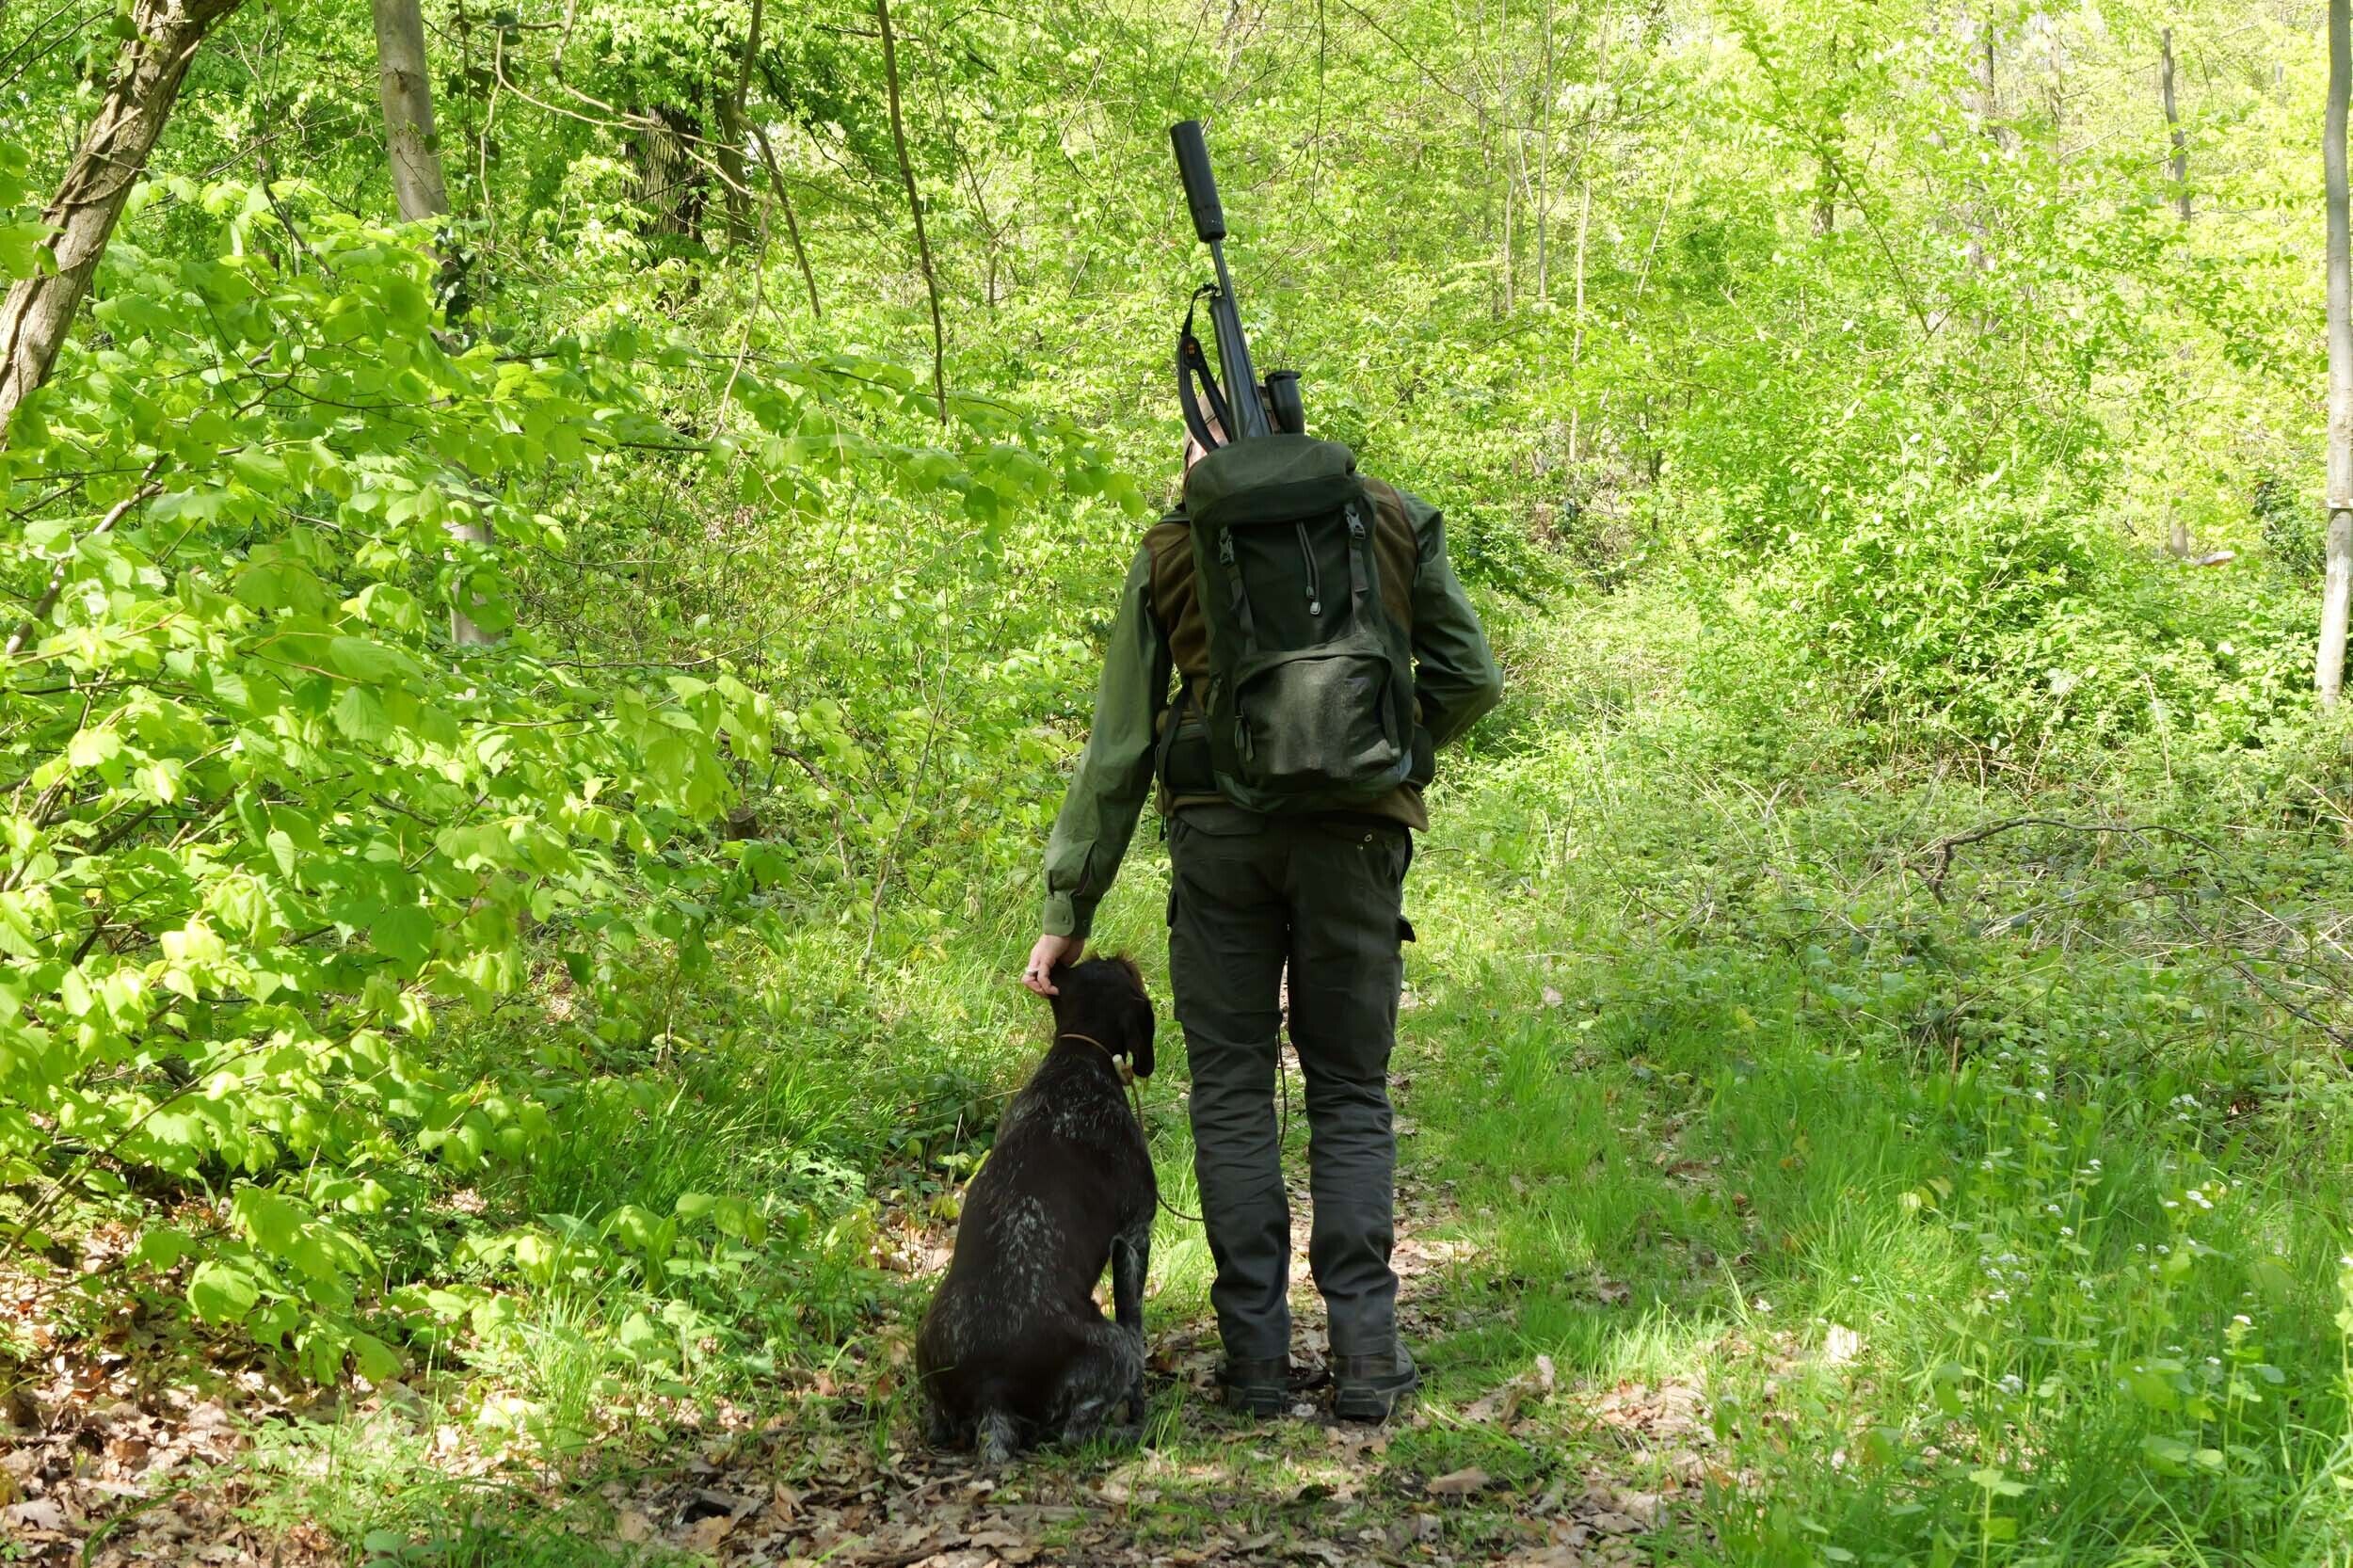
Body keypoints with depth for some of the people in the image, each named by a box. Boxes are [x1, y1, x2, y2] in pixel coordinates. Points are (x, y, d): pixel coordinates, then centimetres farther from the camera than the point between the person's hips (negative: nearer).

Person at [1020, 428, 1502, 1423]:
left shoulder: (1169, 552, 11)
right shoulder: (1394, 519, 11)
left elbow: (1117, 745, 8)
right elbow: (1470, 676, 8)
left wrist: (1068, 909, 11)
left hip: (1218, 826, 0)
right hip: (1355, 831, 0)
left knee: (1231, 1091, 7)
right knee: (1351, 1094, 8)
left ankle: (1255, 1361, 4)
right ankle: (1366, 1359, 2)